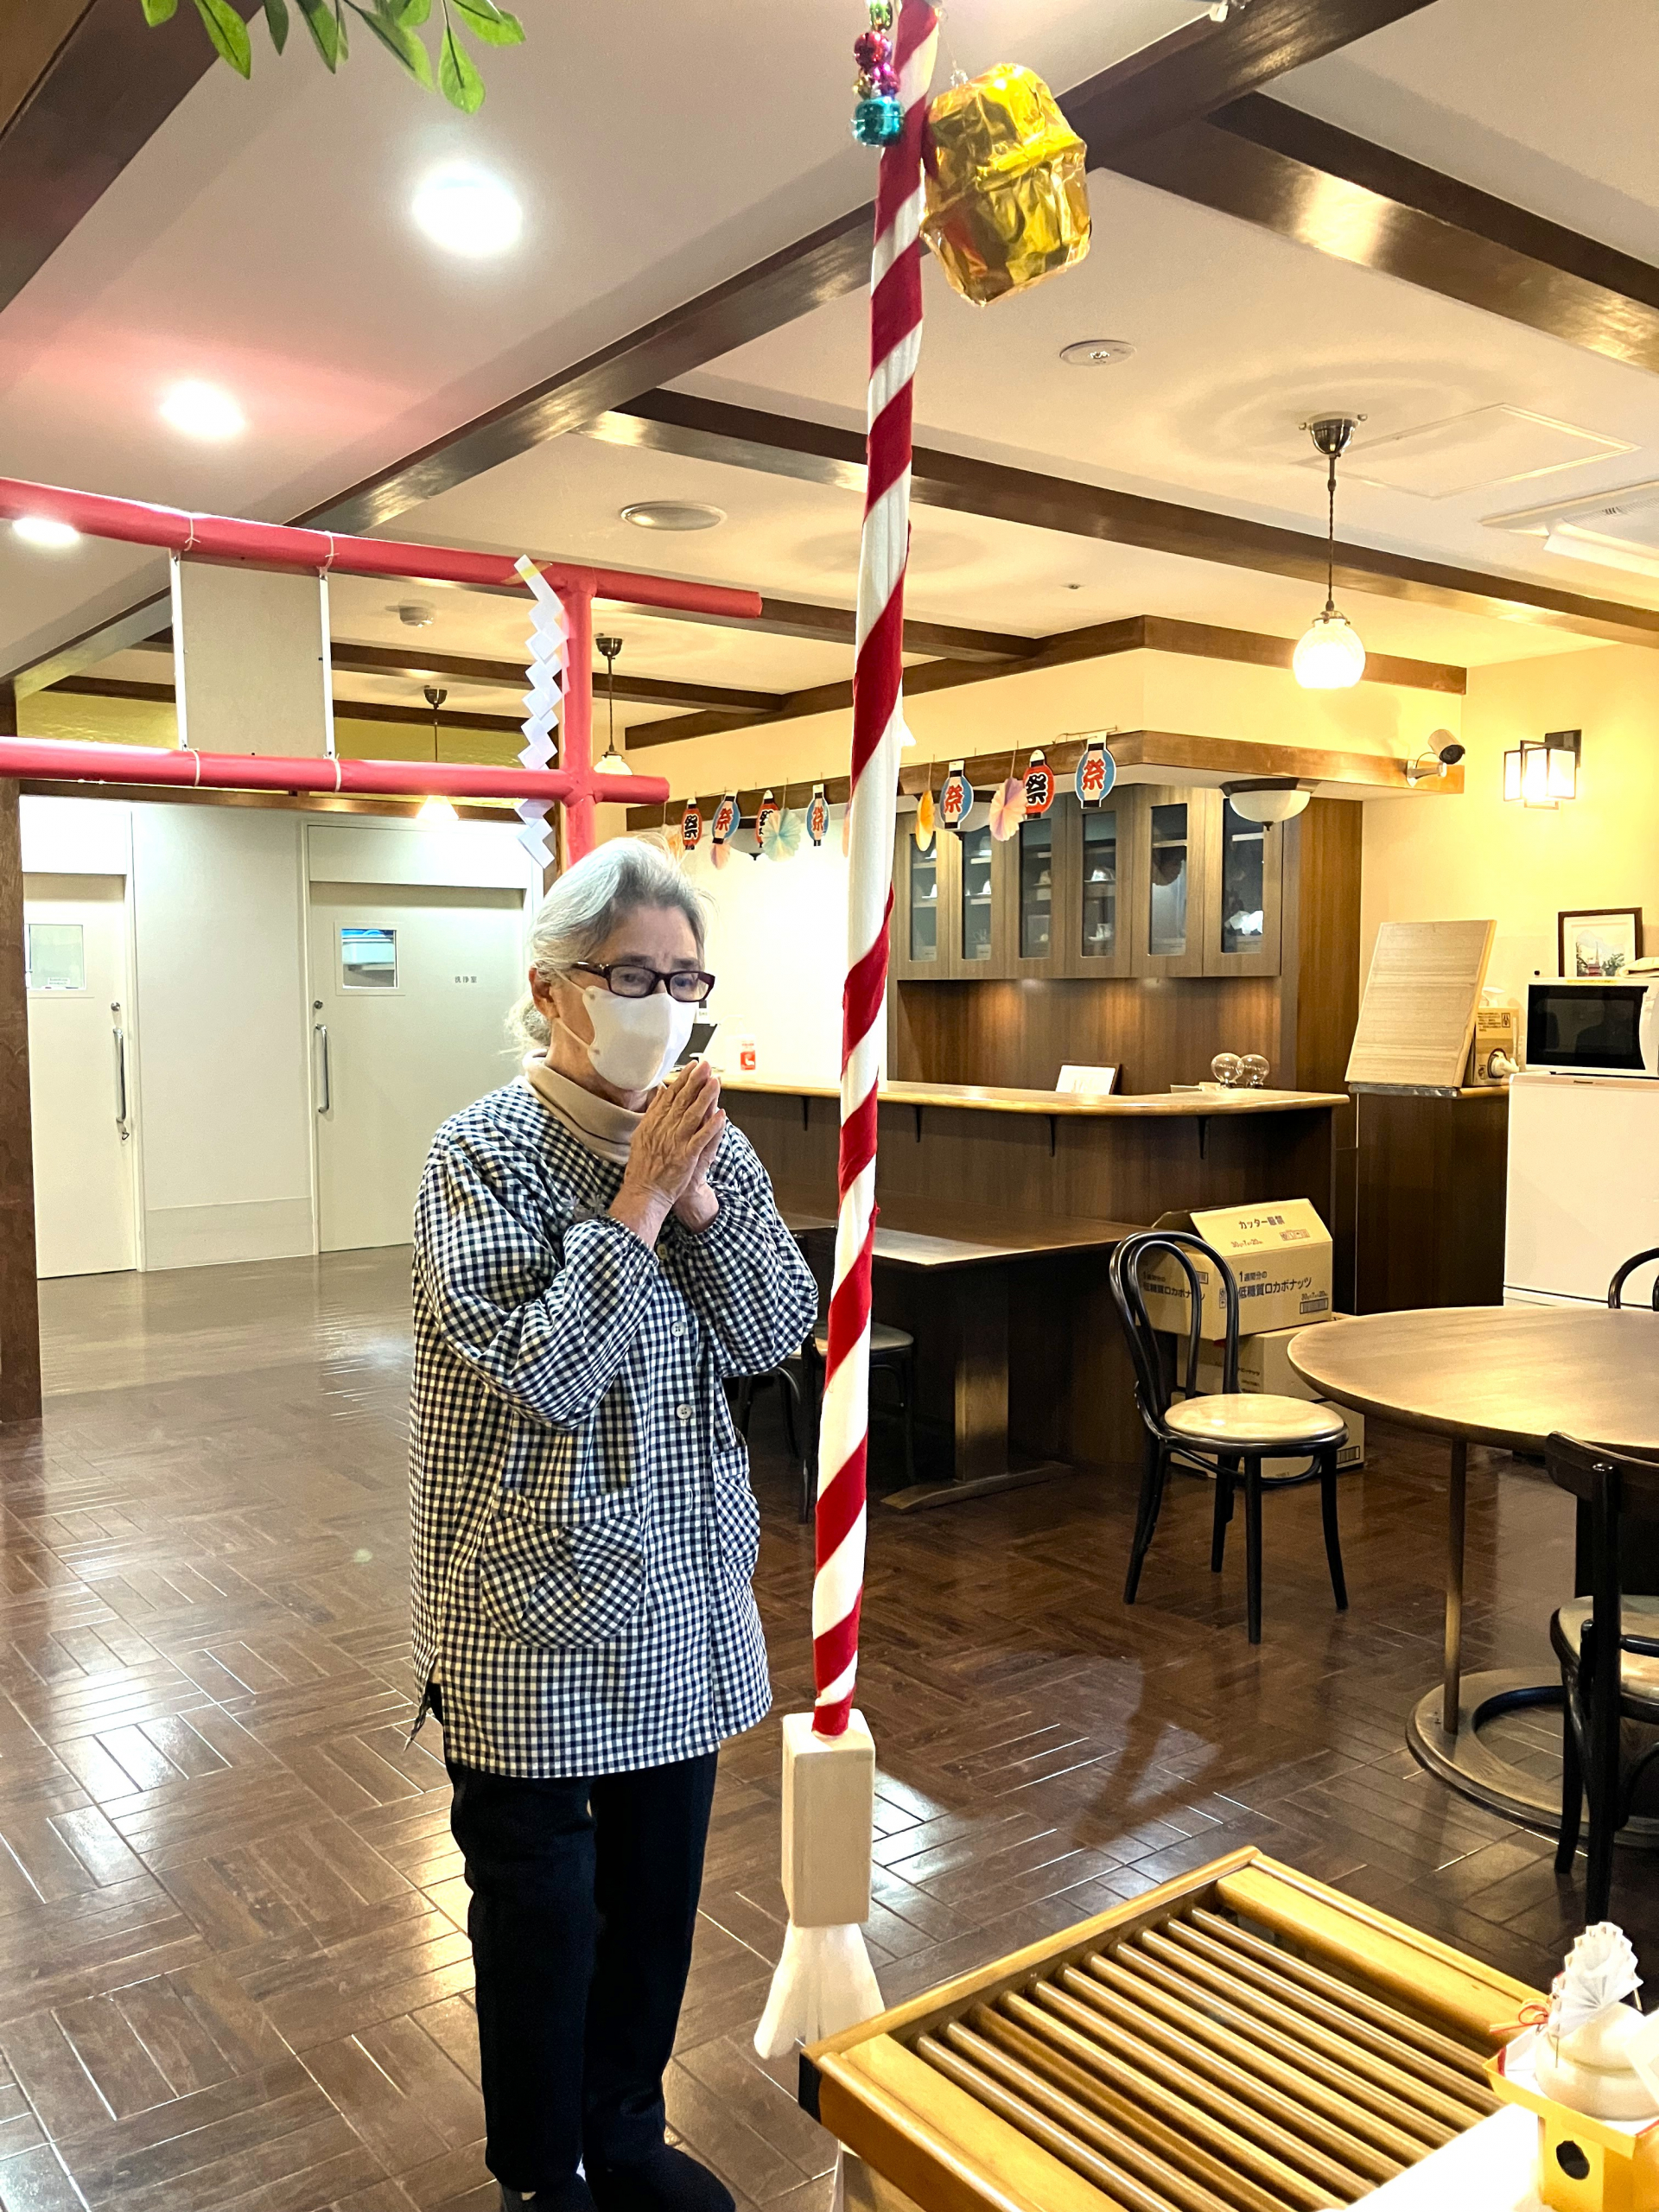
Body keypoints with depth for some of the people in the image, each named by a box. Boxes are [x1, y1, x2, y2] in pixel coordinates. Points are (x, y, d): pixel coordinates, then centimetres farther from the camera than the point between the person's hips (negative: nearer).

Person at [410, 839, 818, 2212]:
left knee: (659, 1880, 19)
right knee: (542, 1901, 12)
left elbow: (773, 1336, -5)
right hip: (538, 1592, -5)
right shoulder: (486, 1153, -15)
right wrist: (640, 1199, -23)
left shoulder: (708, 1142, 1)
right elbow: (540, 1375, -21)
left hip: (682, 1576, 5)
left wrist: (701, 1189, -17)